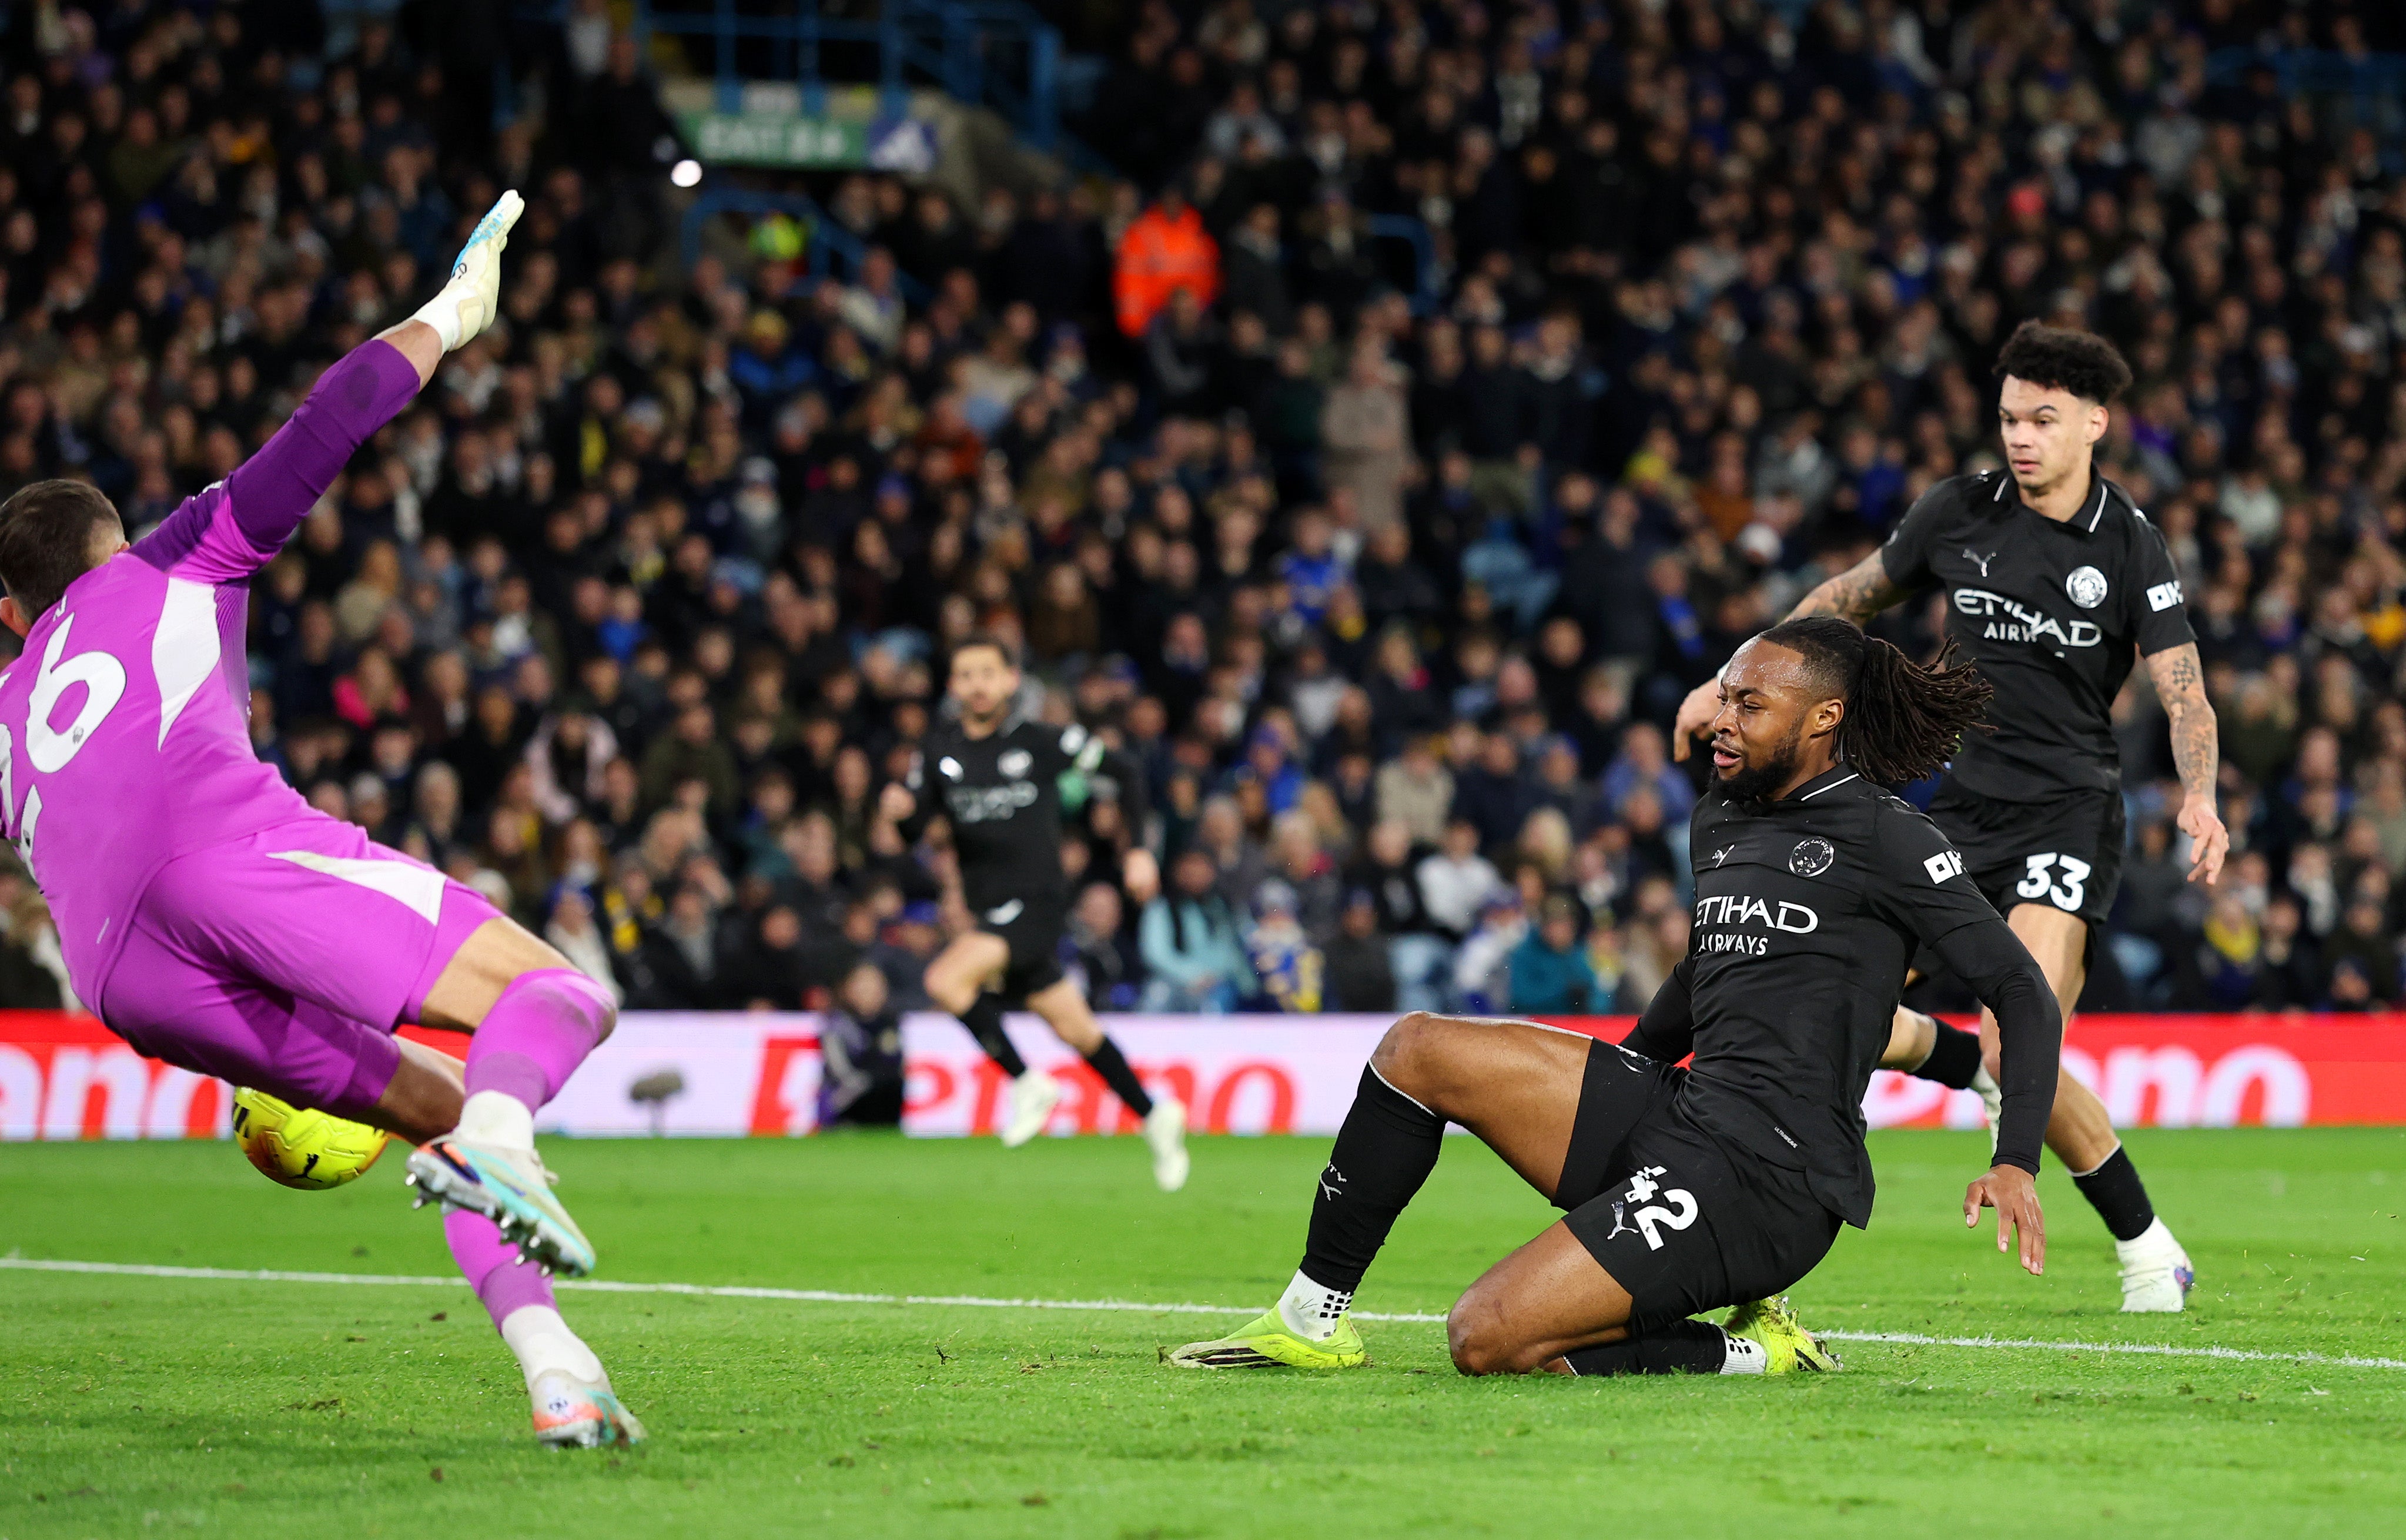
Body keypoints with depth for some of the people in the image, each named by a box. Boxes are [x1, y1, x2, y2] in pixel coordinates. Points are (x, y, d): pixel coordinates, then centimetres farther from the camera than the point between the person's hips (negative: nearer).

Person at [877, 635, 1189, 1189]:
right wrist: (899, 811, -16)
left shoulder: (1041, 742, -7)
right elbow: (914, 830, 8)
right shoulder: (941, 749, 5)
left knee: (946, 981, -25)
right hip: (988, 909, 6)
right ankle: (1155, 1116, 29)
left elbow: (1124, 771, 3)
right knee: (1074, 1029, 12)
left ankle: (1027, 1083, -9)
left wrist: (1139, 850, -3)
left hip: (1036, 901, -6)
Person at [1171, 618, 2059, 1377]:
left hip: (1768, 1180, -9)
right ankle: (1313, 1317, 6)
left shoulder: (1885, 841, -8)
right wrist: (1612, 1087, 31)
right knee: (1418, 1050, -1)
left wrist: (2016, 1162, -19)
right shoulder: (1719, 822, 15)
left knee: (1487, 1341, -20)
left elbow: (2023, 992, -8)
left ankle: (1745, 1353, -4)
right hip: (1676, 1113, 9)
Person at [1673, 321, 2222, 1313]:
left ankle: (2146, 1248, -2)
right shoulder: (1960, 512, 2)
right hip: (1963, 807, 5)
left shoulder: (2130, 548, -7)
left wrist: (2199, 798, -31)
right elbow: (1851, 598, 17)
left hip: (2070, 810, -5)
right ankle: (1994, 1074, 23)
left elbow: (2183, 693, -12)